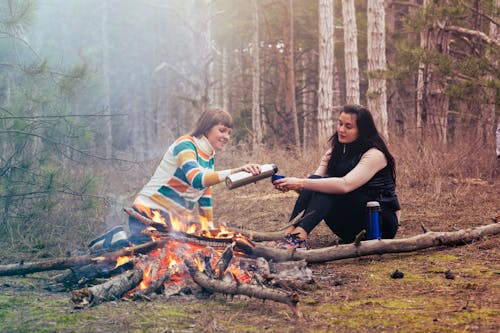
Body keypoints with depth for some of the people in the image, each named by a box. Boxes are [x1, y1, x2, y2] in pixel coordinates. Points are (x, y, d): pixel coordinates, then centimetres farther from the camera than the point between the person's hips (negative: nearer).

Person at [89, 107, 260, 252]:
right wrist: (235, 171, -43)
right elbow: (197, 179, -34)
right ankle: (114, 241, 0)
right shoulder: (185, 145, -15)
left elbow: (205, 195, 20)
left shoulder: (210, 156, 13)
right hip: (150, 211, -10)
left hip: (176, 218, 10)